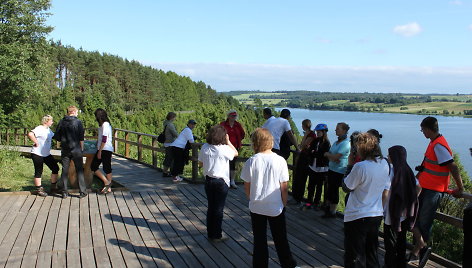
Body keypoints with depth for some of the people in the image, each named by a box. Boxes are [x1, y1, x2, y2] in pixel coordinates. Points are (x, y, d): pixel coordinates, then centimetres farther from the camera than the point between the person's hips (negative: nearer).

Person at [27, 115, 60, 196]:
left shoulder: (48, 129, 11)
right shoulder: (39, 129, -17)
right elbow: (30, 134, -34)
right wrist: (36, 142, -25)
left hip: (47, 154, 9)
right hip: (37, 154, -9)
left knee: (55, 168, 5)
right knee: (39, 172, 2)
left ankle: (53, 188, 16)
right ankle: (39, 190, 14)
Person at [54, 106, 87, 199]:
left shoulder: (61, 122, 4)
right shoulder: (78, 122, -7)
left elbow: (57, 137, 6)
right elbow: (81, 137, -8)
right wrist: (81, 148, 4)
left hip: (65, 150, 3)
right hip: (76, 149, -3)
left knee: (65, 171, 8)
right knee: (79, 170, 4)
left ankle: (64, 192, 10)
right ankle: (82, 192, 5)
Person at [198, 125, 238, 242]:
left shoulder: (205, 148, -4)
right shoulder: (224, 149, -17)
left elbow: (200, 163, 7)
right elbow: (235, 153, 2)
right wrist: (228, 141, 3)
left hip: (208, 180, 5)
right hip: (221, 182, -5)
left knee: (210, 207, 16)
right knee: (219, 209, 6)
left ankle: (210, 233, 24)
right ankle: (216, 235, 13)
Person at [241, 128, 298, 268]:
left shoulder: (251, 162, -12)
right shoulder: (280, 160, -12)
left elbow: (247, 186, -3)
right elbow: (284, 187, -8)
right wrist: (284, 203, 7)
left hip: (256, 207, 0)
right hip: (276, 207, 0)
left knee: (259, 240, 14)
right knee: (281, 239, 17)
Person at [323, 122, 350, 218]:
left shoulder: (346, 144, -16)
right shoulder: (336, 142, 12)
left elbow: (336, 157, -21)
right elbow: (329, 154, 8)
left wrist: (327, 154, -3)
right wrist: (333, 158, -15)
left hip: (339, 171, -8)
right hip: (331, 169, 8)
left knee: (334, 190, 0)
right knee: (329, 188, 15)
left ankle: (332, 212, 11)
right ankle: (328, 207, 31)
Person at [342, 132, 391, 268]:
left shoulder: (360, 167, -23)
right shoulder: (385, 164, -1)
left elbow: (346, 188, -11)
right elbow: (386, 192, 8)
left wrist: (349, 166, -5)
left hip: (357, 217, -7)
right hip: (377, 215, 7)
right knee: (371, 253, 22)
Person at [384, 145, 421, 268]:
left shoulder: (392, 170, -17)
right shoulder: (407, 170, 3)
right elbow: (418, 187, 11)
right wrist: (410, 202, 15)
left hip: (393, 214, -7)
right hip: (405, 214, 7)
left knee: (390, 242, 6)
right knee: (401, 240, 17)